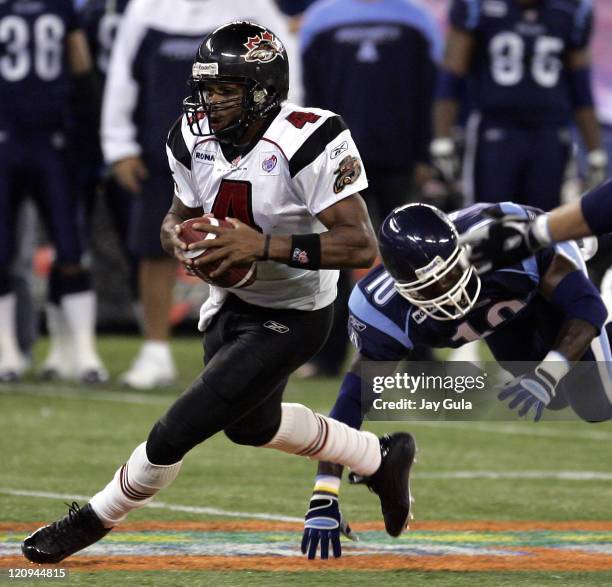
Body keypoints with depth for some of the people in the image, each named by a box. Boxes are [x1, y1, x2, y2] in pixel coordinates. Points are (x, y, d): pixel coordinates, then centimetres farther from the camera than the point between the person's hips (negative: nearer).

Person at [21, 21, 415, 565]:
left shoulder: (308, 142, -30)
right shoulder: (196, 139, -10)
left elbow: (362, 247, -33)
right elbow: (178, 217, 6)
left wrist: (264, 245, -40)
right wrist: (179, 239, -19)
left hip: (289, 319, -8)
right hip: (231, 303, 8)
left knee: (175, 433, -11)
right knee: (251, 424, 29)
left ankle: (95, 519, 16)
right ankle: (382, 457, 50)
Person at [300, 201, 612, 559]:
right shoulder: (391, 312, -41)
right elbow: (353, 399, -40)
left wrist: (548, 375, -57)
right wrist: (324, 498, -47)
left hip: (547, 279, -2)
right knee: (558, 398, 13)